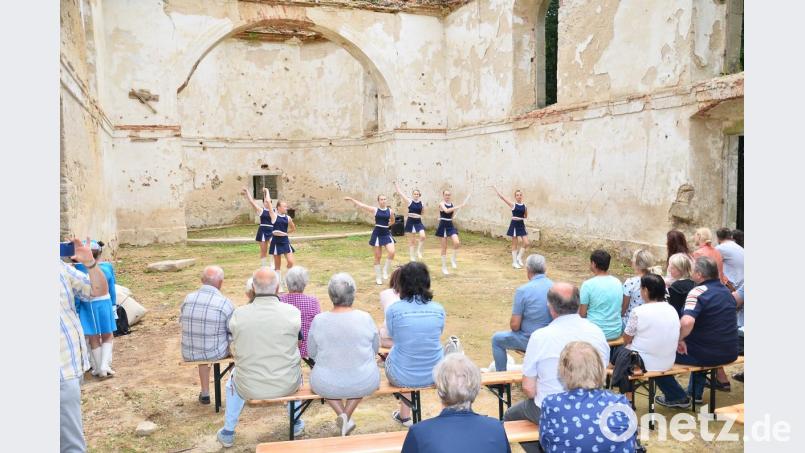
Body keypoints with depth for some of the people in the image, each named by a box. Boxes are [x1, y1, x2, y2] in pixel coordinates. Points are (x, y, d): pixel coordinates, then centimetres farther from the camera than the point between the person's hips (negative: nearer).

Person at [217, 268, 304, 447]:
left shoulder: (238, 314, -13)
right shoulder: (292, 312, -15)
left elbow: (236, 350, 4)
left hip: (250, 388, 0)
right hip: (287, 386, 0)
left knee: (234, 379, 36)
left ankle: (228, 433, 46)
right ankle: (296, 423, 47)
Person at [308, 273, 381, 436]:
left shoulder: (319, 320, -12)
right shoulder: (365, 318, -12)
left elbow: (312, 352, 3)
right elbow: (376, 348, 4)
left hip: (327, 385, 0)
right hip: (364, 384, 1)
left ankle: (341, 414, 15)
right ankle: (347, 415, 22)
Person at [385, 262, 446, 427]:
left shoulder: (393, 310, -16)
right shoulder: (438, 309, -8)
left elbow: (393, 336, 2)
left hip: (403, 378, -2)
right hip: (434, 376, 2)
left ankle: (405, 415, 40)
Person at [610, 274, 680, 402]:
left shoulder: (638, 312, -18)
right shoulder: (672, 310, 0)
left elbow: (626, 340, -8)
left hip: (645, 364, -6)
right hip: (668, 363, 6)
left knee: (619, 351, 20)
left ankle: (628, 398, 27)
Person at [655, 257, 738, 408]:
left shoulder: (698, 292, -19)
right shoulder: (726, 291, 8)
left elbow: (687, 322, -36)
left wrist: (680, 340, -18)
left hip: (708, 355, -8)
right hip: (731, 353, 8)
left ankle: (677, 397, 14)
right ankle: (695, 392, 43)